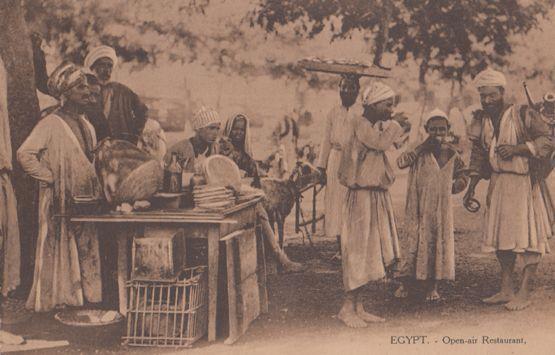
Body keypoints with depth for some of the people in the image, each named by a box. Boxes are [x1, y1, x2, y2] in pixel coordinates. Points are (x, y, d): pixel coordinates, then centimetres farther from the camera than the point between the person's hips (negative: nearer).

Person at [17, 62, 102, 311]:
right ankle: (52, 299, 12)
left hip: (85, 198, 7)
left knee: (86, 250, 10)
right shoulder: (50, 124, -12)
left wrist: (95, 186, 13)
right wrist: (49, 178, -16)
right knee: (58, 249, 1)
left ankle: (85, 295, 20)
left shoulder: (85, 124, 13)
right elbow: (24, 154, -20)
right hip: (60, 200, -7)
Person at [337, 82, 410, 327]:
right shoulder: (359, 123, -12)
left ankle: (358, 306, 18)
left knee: (370, 252, 11)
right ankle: (347, 308, 3)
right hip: (362, 196, -9)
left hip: (378, 196, 9)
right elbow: (381, 142, -26)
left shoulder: (377, 125, 15)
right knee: (359, 251, -5)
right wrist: (395, 124, -10)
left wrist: (400, 131, 6)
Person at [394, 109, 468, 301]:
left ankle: (433, 287, 13)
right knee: (417, 243, -2)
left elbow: (462, 178, 18)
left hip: (443, 206, 3)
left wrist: (452, 188, 1)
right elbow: (401, 162, -23)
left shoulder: (452, 153, 5)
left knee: (441, 243, 4)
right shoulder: (420, 152, -4)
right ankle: (405, 283, 11)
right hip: (421, 207, -3)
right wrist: (422, 147, -22)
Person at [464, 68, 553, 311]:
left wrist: (516, 149, -21)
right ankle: (506, 290, 19)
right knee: (501, 234, 10)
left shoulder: (523, 115, -9)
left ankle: (524, 293, 0)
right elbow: (478, 155, 14)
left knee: (529, 236, -5)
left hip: (524, 182, -6)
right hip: (498, 182, 6)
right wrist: (471, 187, 10)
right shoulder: (481, 120, 8)